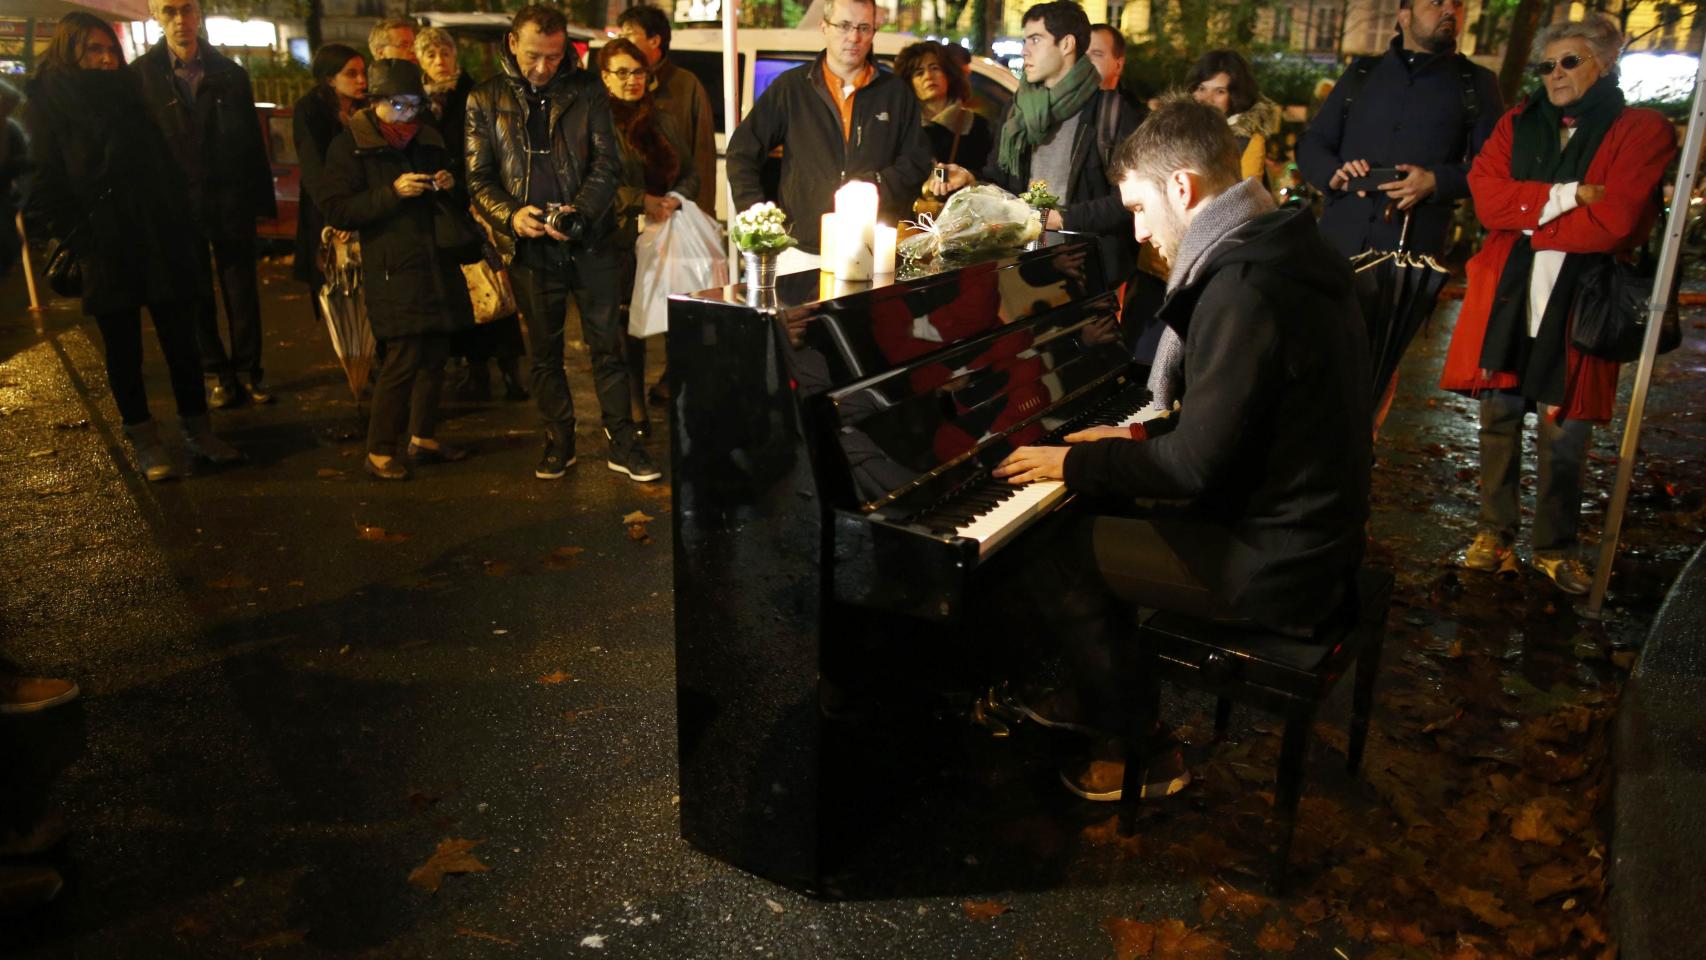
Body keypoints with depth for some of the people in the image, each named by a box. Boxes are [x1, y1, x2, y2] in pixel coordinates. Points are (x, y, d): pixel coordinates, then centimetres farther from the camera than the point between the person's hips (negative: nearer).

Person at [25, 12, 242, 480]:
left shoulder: (131, 92, 10)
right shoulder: (46, 106, 0)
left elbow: (169, 164, 12)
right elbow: (43, 190, -2)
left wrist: (184, 228, 4)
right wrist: (80, 237, -9)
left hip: (162, 243, 3)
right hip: (107, 251, -3)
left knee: (181, 341, 5)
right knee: (124, 350, 5)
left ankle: (198, 429, 14)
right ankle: (145, 441, 14)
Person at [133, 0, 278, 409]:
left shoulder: (230, 72, 4)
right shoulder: (141, 74, -1)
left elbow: (253, 140, 6)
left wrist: (263, 199, 2)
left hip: (232, 201, 1)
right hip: (179, 203, -1)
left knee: (242, 291, 6)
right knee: (198, 295, 8)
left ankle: (250, 369, 17)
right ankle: (219, 374, 18)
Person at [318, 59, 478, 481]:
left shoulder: (429, 139, 17)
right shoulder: (349, 145, -1)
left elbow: (458, 201, 26)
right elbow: (336, 210, -9)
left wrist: (450, 186, 2)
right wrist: (392, 193, -19)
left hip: (439, 263, 6)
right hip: (392, 268, -6)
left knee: (435, 353, 7)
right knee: (403, 356, -10)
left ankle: (423, 437, 21)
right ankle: (379, 451, -1)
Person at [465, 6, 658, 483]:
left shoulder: (587, 91, 3)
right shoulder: (485, 101, 5)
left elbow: (608, 164, 0)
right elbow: (479, 178, 3)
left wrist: (580, 212, -17)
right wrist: (511, 215, -16)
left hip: (588, 241, -1)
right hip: (530, 247, 1)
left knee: (607, 343, 1)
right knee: (544, 352, 10)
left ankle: (621, 442, 10)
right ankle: (558, 441, 22)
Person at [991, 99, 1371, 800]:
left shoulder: (1244, 288, -25)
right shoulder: (1289, 254, 7)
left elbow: (1194, 466, -24)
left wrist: (1075, 462, -11)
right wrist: (1132, 443, 13)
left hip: (1277, 571, -10)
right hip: (1315, 531, 10)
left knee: (1055, 557, -3)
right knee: (1102, 522, 19)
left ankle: (1143, 755, 12)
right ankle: (1101, 698, 32)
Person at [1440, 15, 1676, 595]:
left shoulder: (1642, 131, 1)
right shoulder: (1517, 124, 12)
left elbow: (1615, 220, -13)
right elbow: (1485, 194, -5)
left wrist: (1528, 217, -5)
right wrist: (1566, 196, -13)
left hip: (1580, 304, -3)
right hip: (1506, 298, 3)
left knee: (1566, 432, 2)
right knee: (1499, 415, 8)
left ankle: (1556, 547, 18)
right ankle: (1495, 532, 22)